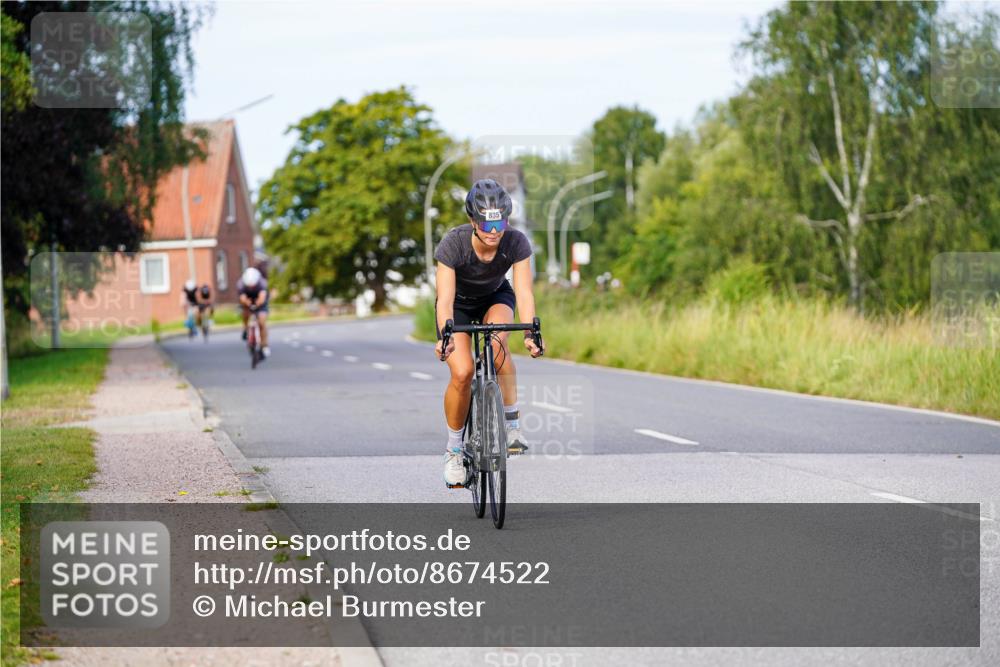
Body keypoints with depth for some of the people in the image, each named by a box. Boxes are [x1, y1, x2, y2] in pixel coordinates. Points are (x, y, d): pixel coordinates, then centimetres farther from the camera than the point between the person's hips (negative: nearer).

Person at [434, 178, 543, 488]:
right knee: (462, 372, -20)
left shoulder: (517, 243, -28)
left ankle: (512, 425, -21)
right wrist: (445, 336, -53)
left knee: (497, 340, -34)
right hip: (459, 303, -1)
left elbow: (524, 292, -33)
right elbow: (445, 298, -37)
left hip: (496, 298, 1)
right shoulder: (453, 243, -33)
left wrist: (529, 332, -49)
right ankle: (453, 450, 1)